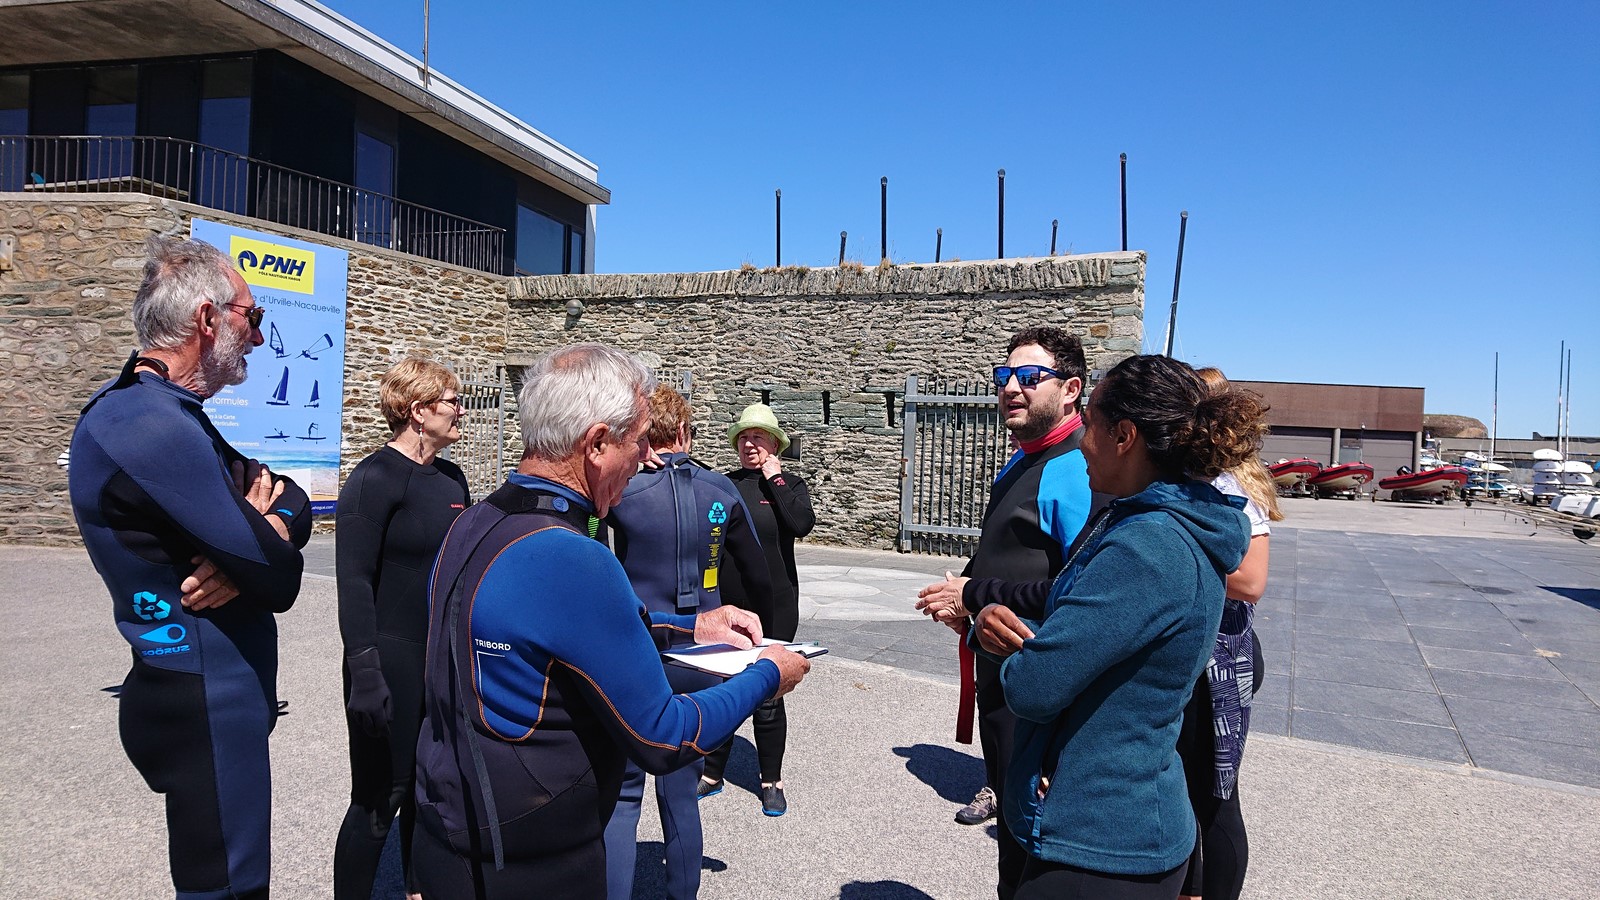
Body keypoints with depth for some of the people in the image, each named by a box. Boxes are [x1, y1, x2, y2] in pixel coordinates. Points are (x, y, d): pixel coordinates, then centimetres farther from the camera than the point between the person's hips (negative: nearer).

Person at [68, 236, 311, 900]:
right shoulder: (153, 426, -23)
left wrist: (255, 539, -14)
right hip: (205, 704, -10)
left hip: (215, 692, 10)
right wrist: (264, 539, -1)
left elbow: (294, 504, 8)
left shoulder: (166, 414, 10)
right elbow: (280, 582, -24)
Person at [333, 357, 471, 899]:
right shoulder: (376, 477, -13)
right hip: (392, 661, -7)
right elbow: (354, 580, -18)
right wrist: (365, 672, -22)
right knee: (379, 802, 3)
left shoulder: (452, 479, 9)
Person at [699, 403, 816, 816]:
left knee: (768, 696, 6)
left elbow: (802, 524, -19)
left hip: (773, 607, -2)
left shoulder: (788, 484, -1)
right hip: (725, 604, 3)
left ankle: (772, 781, 22)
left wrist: (775, 478, -14)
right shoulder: (723, 484, 4)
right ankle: (712, 773, 28)